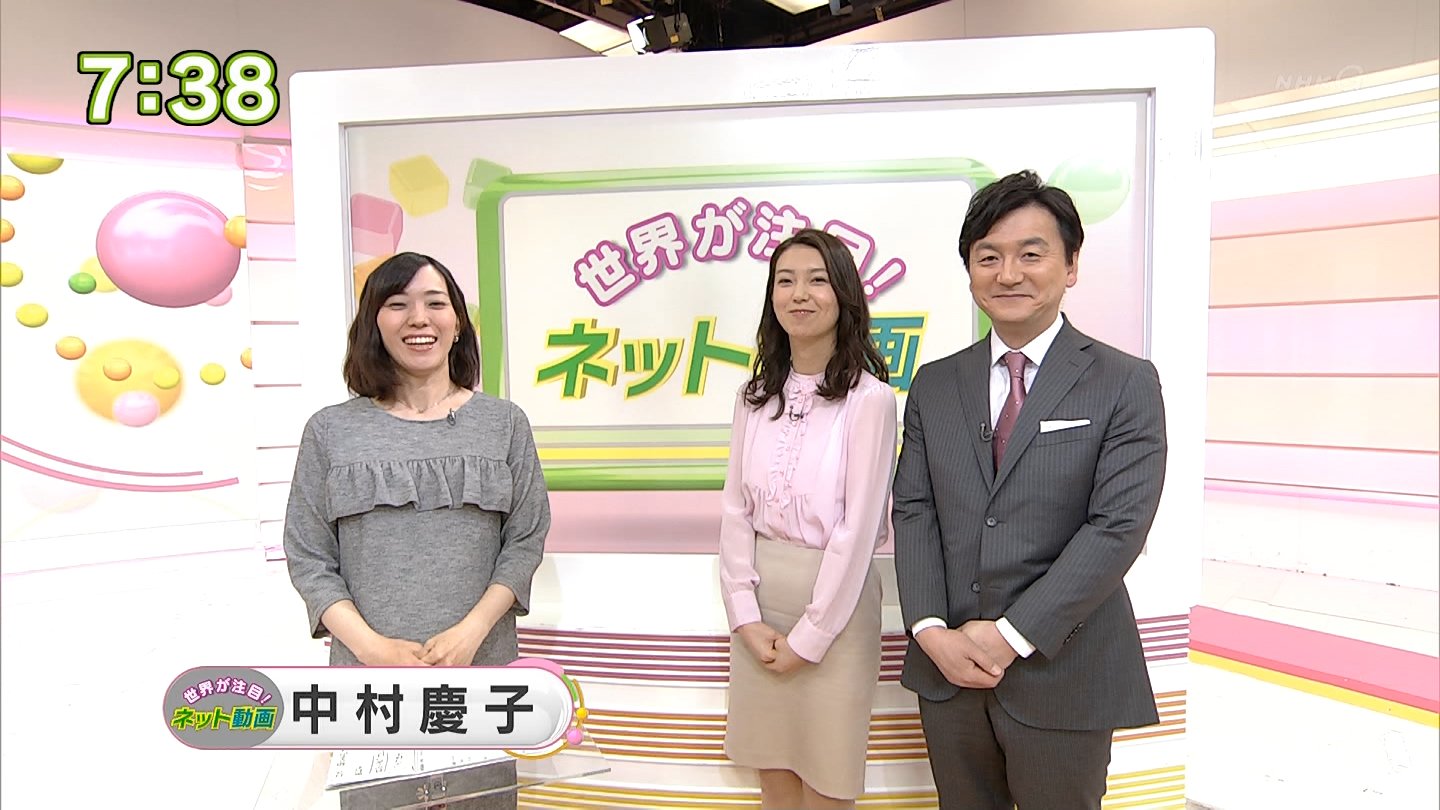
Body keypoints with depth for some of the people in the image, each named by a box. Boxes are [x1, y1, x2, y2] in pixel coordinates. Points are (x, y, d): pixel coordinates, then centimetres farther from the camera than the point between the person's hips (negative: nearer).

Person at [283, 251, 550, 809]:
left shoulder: (503, 423, 3)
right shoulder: (331, 432, 3)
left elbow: (526, 540, 2)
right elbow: (308, 558, 3)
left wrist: (471, 631, -11)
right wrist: (372, 646, -10)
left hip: (481, 669, 0)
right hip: (368, 676, 0)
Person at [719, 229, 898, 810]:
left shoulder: (870, 398, -12)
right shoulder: (755, 396, 4)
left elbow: (858, 528, -14)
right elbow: (736, 510, 3)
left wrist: (809, 637, -12)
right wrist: (746, 616, -5)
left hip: (834, 601, -4)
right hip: (760, 600, 5)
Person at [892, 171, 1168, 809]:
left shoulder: (1125, 383, -5)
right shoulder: (934, 385, 7)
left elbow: (1118, 526, -13)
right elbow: (913, 512, 2)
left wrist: (1010, 634, -16)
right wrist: (932, 630, -10)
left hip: (1062, 678, -3)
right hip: (946, 669, 3)